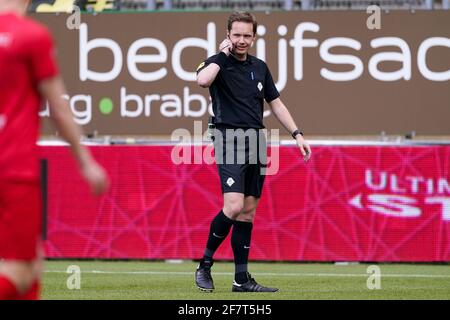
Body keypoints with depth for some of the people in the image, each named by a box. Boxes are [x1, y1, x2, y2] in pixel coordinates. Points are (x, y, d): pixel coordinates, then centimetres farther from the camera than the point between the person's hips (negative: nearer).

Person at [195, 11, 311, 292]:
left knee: (248, 211, 5)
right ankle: (205, 265, -3)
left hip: (256, 143, 6)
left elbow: (276, 103, 21)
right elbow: (203, 80, -27)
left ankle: (242, 279, 7)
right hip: (230, 140, -6)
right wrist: (223, 54, -13)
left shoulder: (259, 67, 14)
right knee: (234, 206, -19)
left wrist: (297, 134, 14)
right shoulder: (218, 63, -4)